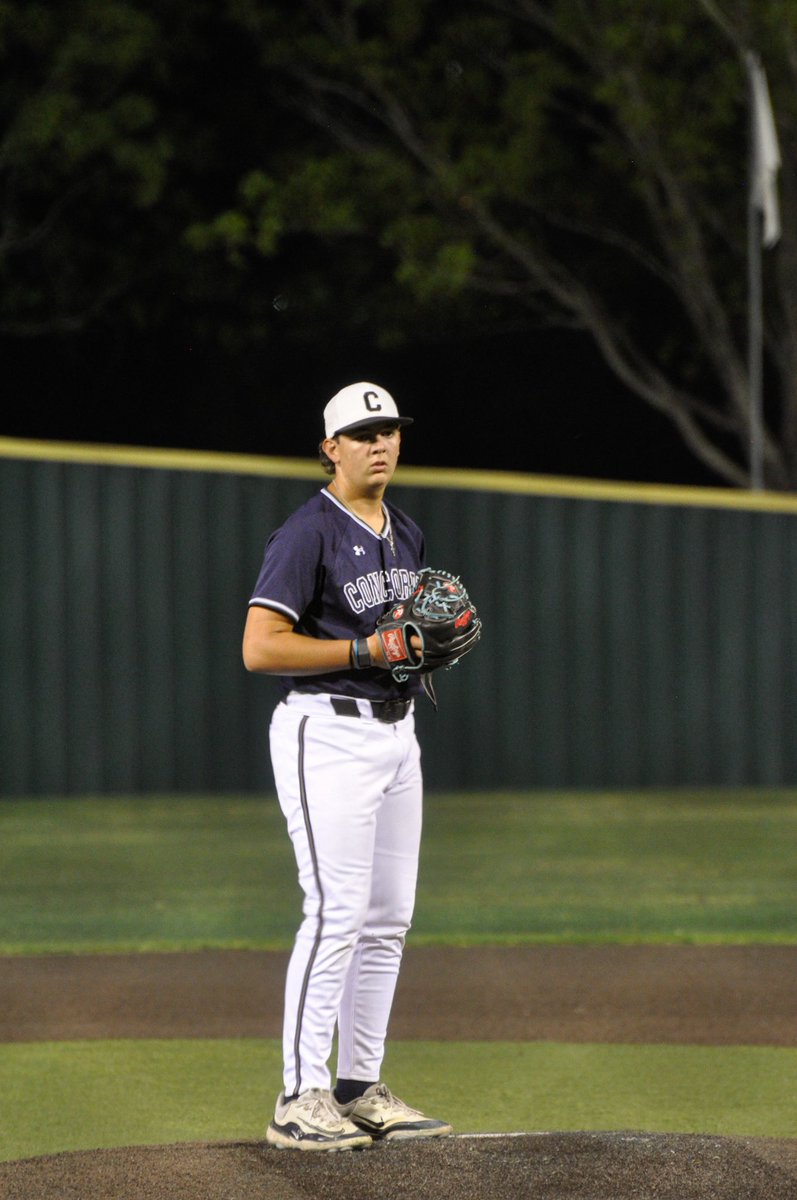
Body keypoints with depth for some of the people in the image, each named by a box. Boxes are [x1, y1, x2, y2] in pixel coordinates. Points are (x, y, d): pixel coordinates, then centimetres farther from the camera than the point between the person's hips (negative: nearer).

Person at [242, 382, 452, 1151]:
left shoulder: (406, 535, 14)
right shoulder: (308, 533, -11)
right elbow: (260, 648, -17)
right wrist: (366, 650, -20)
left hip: (395, 733, 9)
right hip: (327, 734, -9)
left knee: (389, 918, 9)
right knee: (337, 914, -13)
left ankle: (360, 1089, 15)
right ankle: (299, 1101, -10)